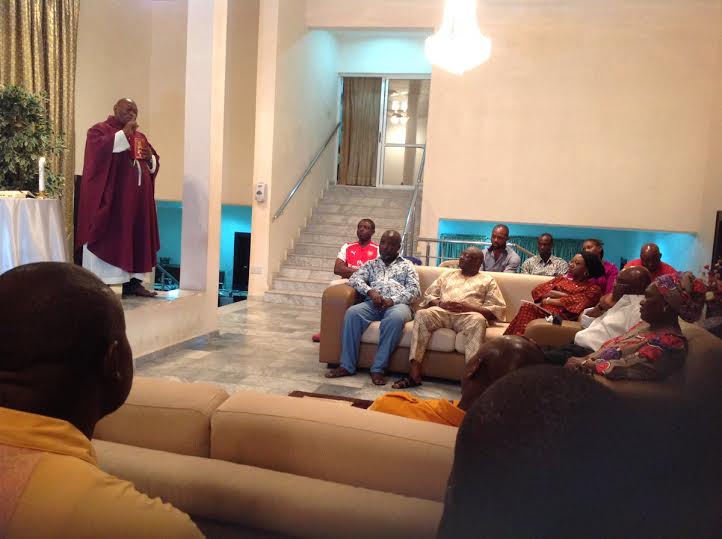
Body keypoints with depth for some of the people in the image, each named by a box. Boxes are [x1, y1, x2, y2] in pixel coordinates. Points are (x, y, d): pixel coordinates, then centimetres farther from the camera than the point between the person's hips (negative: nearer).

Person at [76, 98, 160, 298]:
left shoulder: (140, 136, 21)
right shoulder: (99, 130, 1)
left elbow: (154, 163, 22)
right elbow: (99, 150, -20)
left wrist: (150, 158, -1)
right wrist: (124, 134, -19)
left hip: (137, 197, 7)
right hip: (110, 197, -7)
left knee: (136, 237, 5)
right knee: (108, 238, -6)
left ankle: (133, 282, 10)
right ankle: (100, 285, -4)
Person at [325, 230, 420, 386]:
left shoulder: (407, 265, 20)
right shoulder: (370, 264, 26)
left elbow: (414, 290, 6)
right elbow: (355, 279, 9)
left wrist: (392, 300, -11)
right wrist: (370, 291, -12)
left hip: (398, 304, -2)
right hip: (373, 303, 2)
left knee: (396, 318, -39)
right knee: (352, 313, -31)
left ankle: (378, 368, -34)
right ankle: (347, 366, -27)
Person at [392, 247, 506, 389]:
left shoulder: (487, 280, 20)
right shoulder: (447, 274, 30)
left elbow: (498, 309, 8)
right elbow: (428, 295, 24)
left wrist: (468, 307, -8)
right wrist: (440, 303, -1)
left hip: (468, 315, -2)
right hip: (442, 311, 3)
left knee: (478, 320, -38)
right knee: (422, 314, -30)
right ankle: (414, 374, -36)